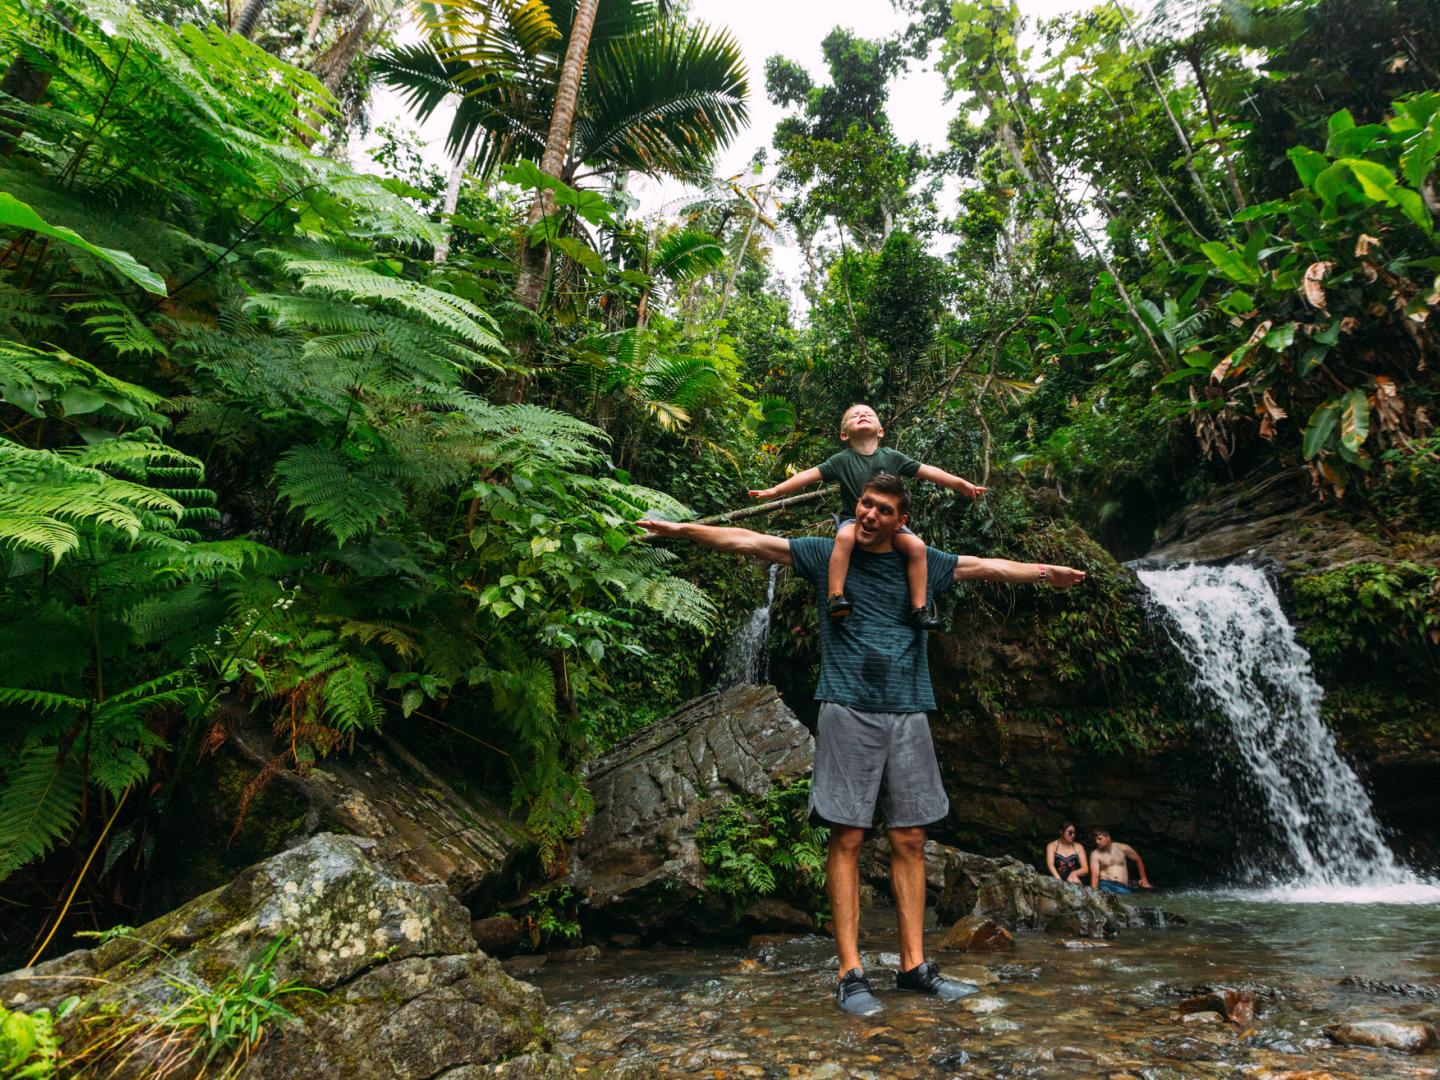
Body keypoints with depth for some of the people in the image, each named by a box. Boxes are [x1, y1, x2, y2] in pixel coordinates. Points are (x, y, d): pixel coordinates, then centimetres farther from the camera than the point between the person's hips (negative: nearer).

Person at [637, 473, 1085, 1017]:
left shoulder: (921, 563, 12)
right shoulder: (825, 554, 5)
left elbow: (987, 567, 22)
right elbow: (748, 540, 0)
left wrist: (1048, 572, 24)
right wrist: (681, 529, -6)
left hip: (907, 712, 3)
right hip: (847, 710, -3)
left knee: (909, 839, 7)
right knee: (846, 838, -1)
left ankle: (913, 965, 17)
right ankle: (850, 972, 5)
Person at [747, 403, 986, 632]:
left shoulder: (892, 457, 6)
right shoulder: (842, 460, 0)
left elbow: (926, 471, 9)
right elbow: (810, 475, -5)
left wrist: (961, 483, 7)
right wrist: (774, 490, -12)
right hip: (854, 519, -3)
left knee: (917, 545, -20)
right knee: (845, 537, -37)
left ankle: (919, 608, -9)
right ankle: (834, 597, -32)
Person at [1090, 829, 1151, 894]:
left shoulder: (1123, 848, 1)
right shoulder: (1096, 854, -4)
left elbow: (1138, 860, 19)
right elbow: (1094, 875, -11)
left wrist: (1143, 878, 18)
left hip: (1123, 886, 3)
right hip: (1106, 884, -3)